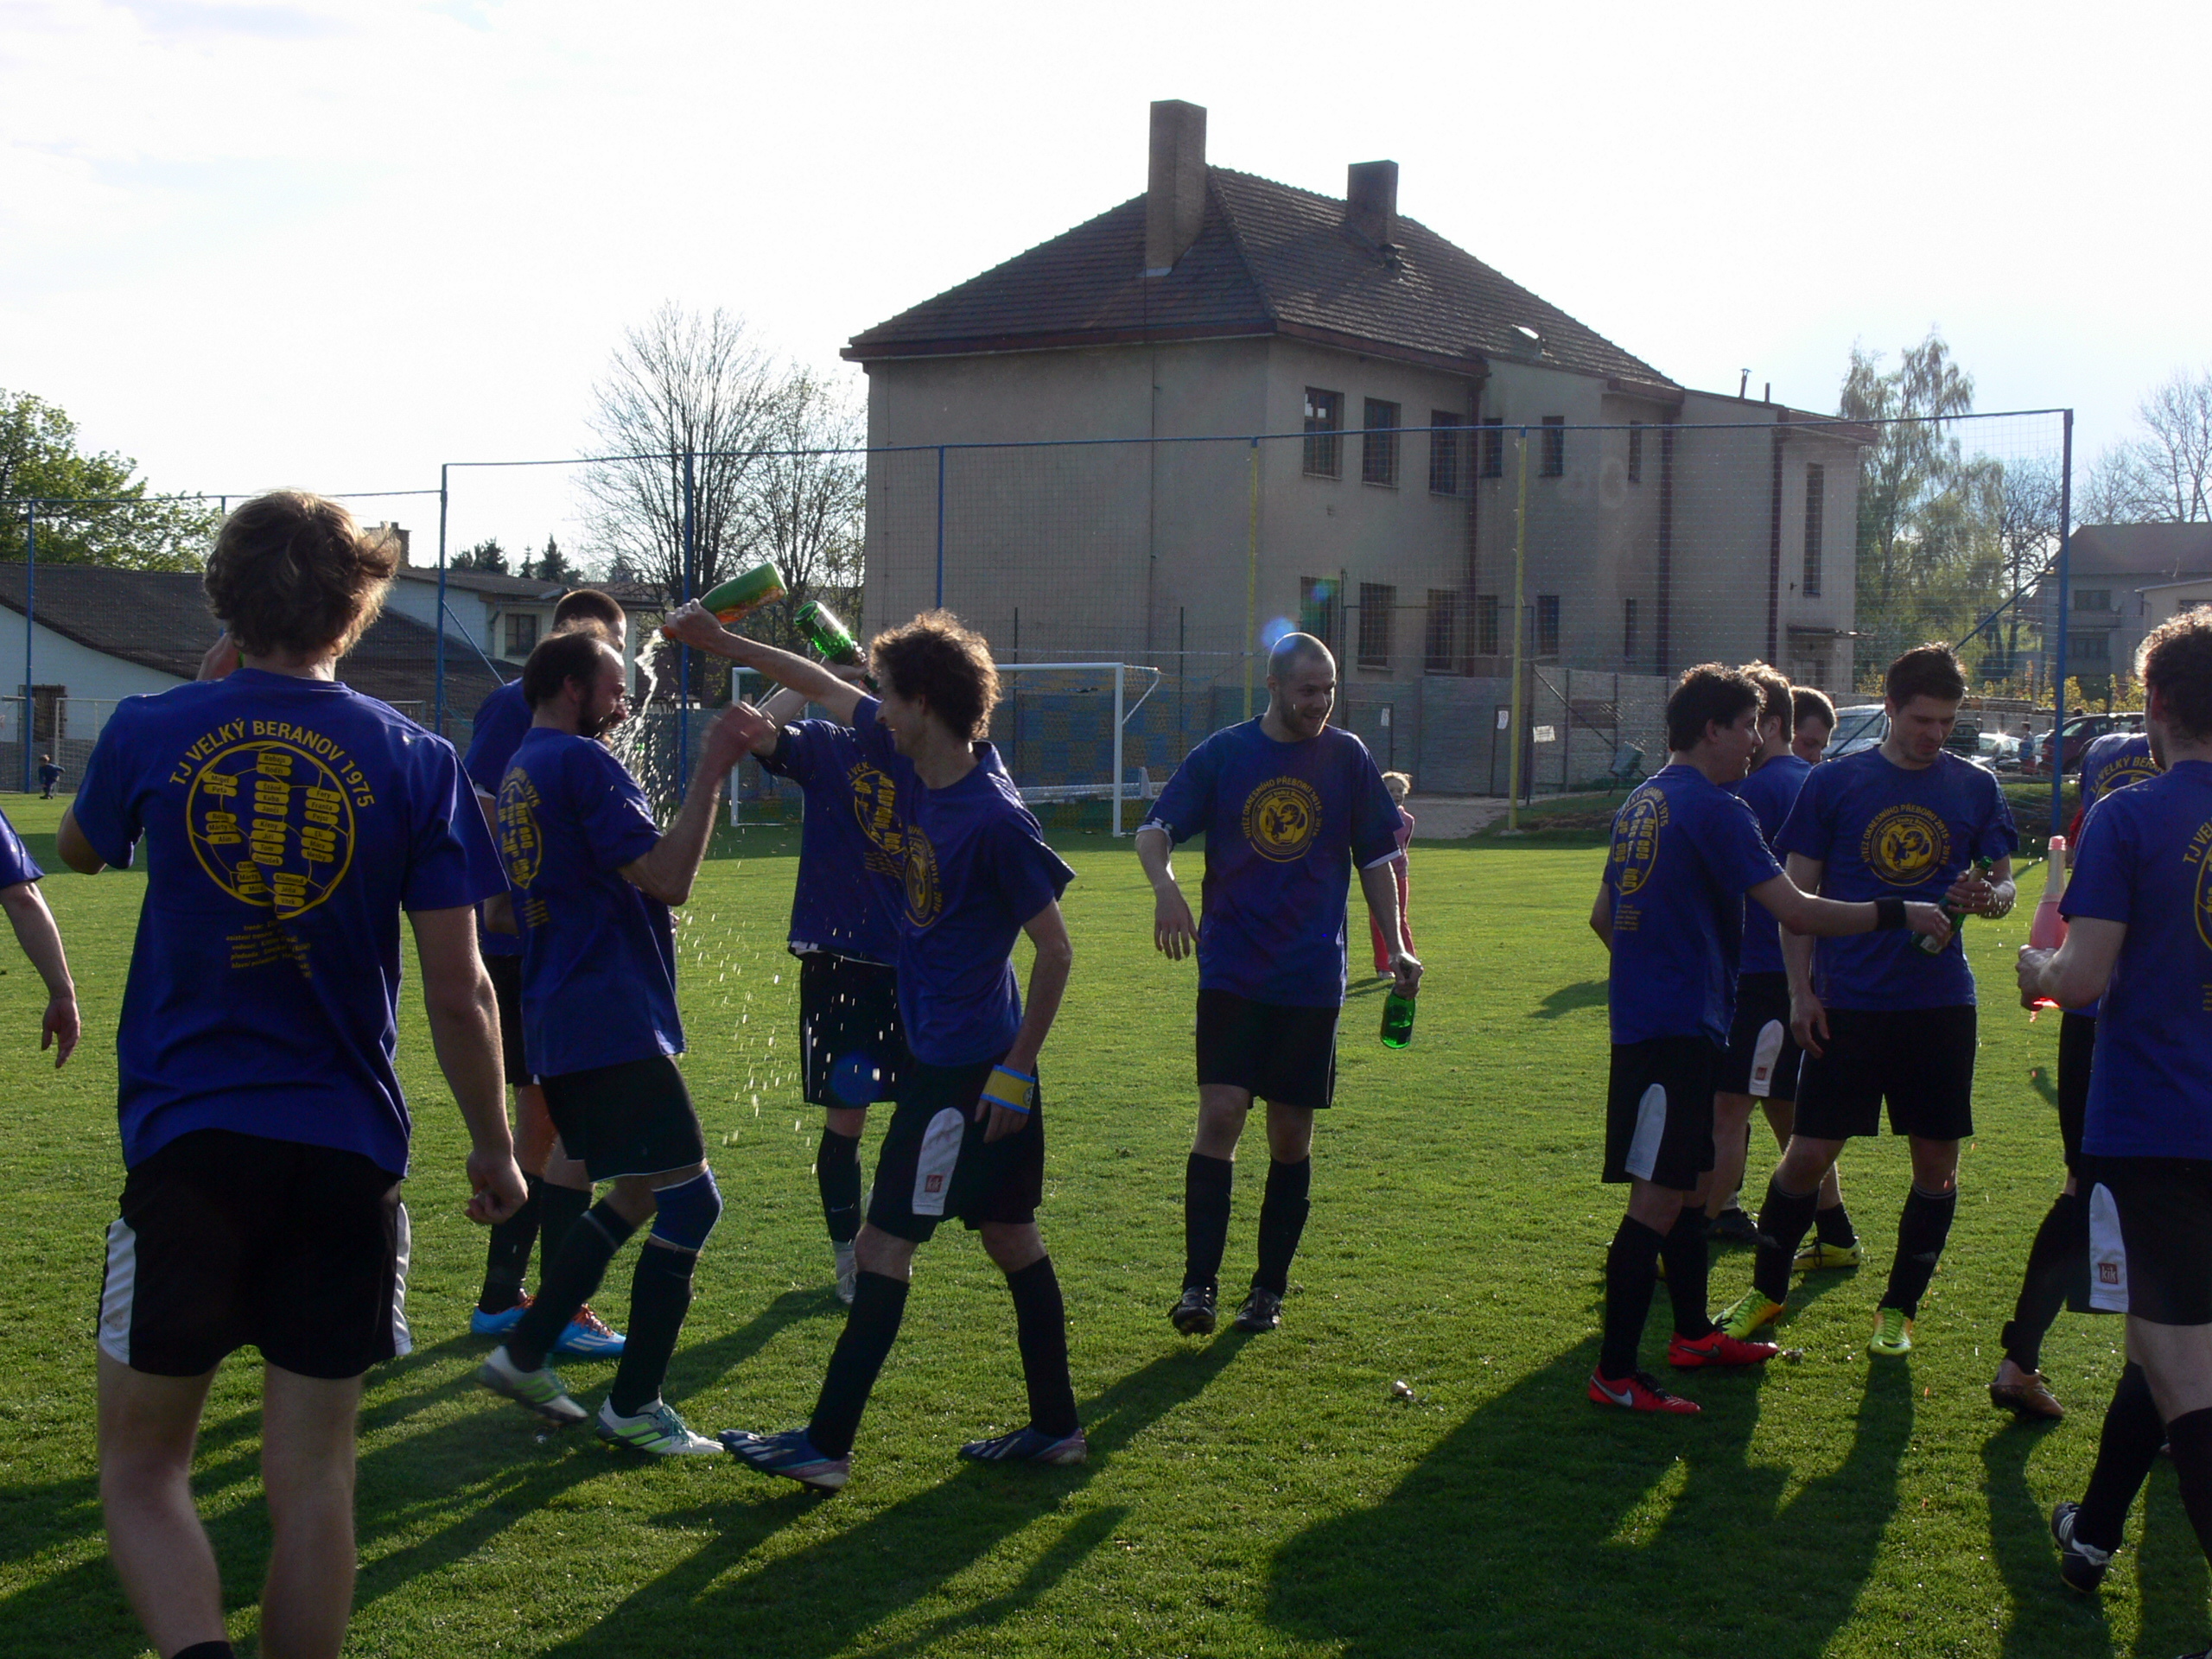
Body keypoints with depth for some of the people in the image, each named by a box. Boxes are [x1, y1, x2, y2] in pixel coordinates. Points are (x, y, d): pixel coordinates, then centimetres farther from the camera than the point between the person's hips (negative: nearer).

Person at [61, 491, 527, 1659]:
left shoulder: (150, 733, -1)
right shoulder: (416, 762, -2)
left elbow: (78, 850, 22)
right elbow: (458, 991, -3)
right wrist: (493, 1145, 11)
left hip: (185, 1143, -1)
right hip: (347, 1155, 1)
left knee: (141, 1473, 7)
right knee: (313, 1482, 10)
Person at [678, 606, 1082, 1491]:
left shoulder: (994, 818, -22)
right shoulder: (912, 761, 3)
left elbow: (1056, 949, -18)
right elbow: (827, 688, 17)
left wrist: (1015, 1070, -16)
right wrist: (720, 642, 22)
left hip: (966, 1069, -9)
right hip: (941, 1050, 9)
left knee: (885, 1243, -4)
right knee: (1010, 1237, 14)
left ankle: (827, 1444, 3)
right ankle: (1056, 1426, 23)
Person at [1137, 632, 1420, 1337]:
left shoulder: (1348, 758, 5)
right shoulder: (1222, 754, 1)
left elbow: (1375, 859, 11)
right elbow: (1154, 830, -2)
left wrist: (1395, 945, 2)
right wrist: (1165, 885, -23)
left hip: (1313, 980, 2)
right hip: (1231, 974, -1)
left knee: (1292, 1135, 6)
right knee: (1220, 1115, -13)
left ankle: (1269, 1288, 18)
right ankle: (1200, 1284, -9)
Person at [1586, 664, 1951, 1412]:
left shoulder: (1641, 804, 14)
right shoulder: (1715, 809, -14)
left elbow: (1603, 916, 21)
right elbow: (1797, 911, -18)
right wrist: (1898, 914, -10)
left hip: (1643, 1019, 10)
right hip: (1676, 1032, -10)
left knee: (1687, 1183, 20)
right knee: (1659, 1196, -8)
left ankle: (1694, 1332, 32)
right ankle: (1615, 1374, -7)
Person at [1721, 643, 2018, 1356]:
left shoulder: (1976, 788, 6)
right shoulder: (1834, 782, 1)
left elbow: (2005, 880, 11)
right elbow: (1798, 893, 3)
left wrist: (1990, 896, -14)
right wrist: (1800, 990, -3)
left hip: (1941, 1003, 2)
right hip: (1850, 1002, -2)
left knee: (1937, 1161, 5)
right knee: (1808, 1153, -1)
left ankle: (1899, 1308, 20)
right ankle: (1766, 1289, 18)